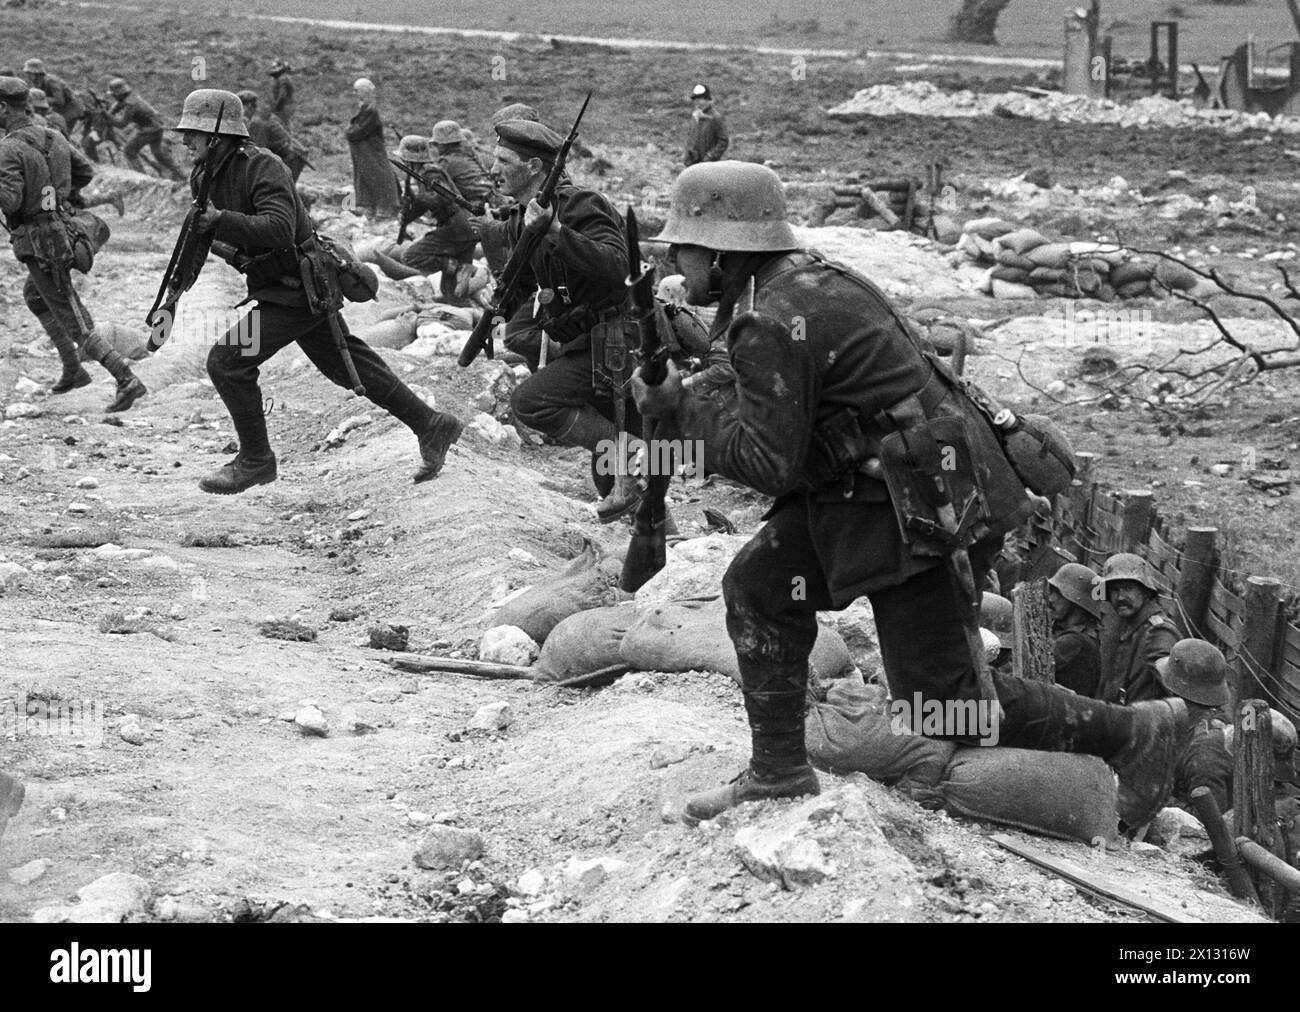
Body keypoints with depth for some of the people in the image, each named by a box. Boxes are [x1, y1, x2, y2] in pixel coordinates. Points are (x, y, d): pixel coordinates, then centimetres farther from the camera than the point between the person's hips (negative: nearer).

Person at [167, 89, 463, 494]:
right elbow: (199, 233, 18)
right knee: (348, 364, 18)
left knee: (227, 362, -14)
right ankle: (431, 426, 28)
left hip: (298, 288, -10)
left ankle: (255, 461, 2)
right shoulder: (204, 176, 5)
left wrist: (221, 220, -44)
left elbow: (279, 230, -36)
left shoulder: (263, 167, -22)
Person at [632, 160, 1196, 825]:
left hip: (916, 506, -11)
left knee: (942, 702, -2)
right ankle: (779, 772, 16)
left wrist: (679, 412, -11)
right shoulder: (811, 278, 11)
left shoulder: (770, 325, -20)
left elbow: (771, 463, -20)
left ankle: (1135, 732, 7)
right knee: (757, 587, 9)